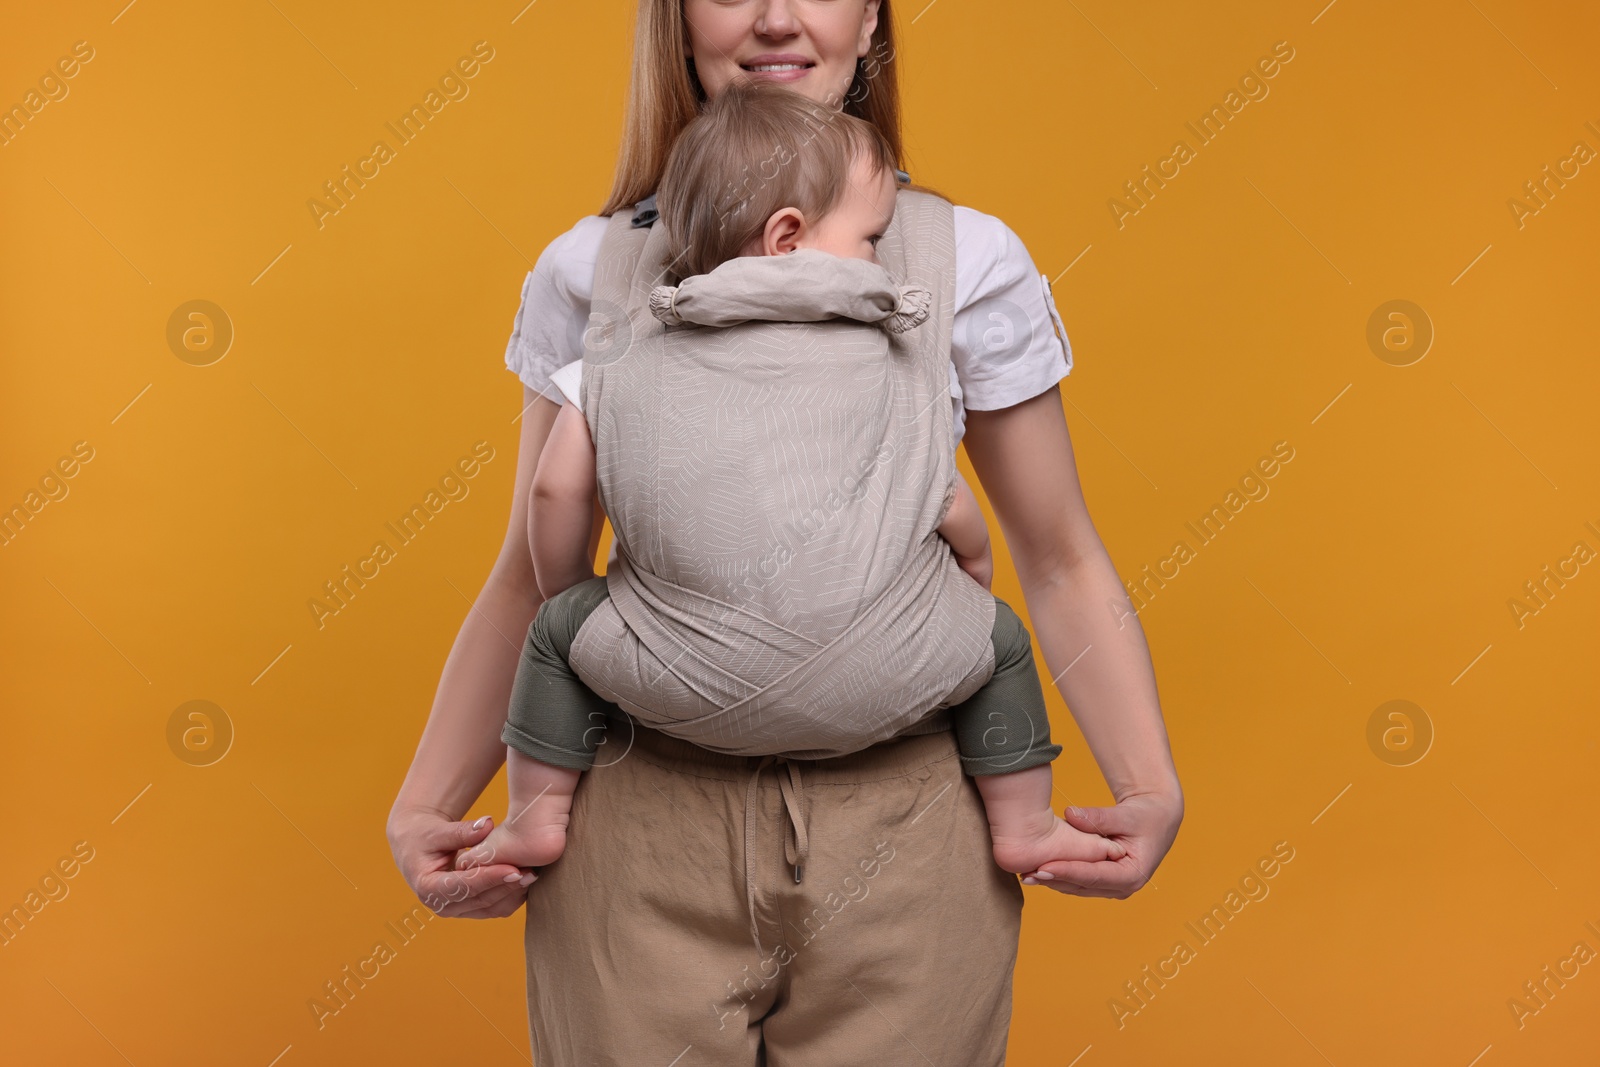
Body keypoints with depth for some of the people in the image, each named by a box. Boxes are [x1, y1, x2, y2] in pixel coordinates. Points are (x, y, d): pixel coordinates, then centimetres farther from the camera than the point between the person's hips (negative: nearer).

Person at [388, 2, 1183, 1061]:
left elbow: (1060, 563, 4)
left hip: (900, 827, 0)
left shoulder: (970, 259, 0)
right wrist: (425, 805, -2)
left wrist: (1152, 790, -8)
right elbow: (531, 580, 8)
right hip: (644, 823, 1)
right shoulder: (589, 271, 3)